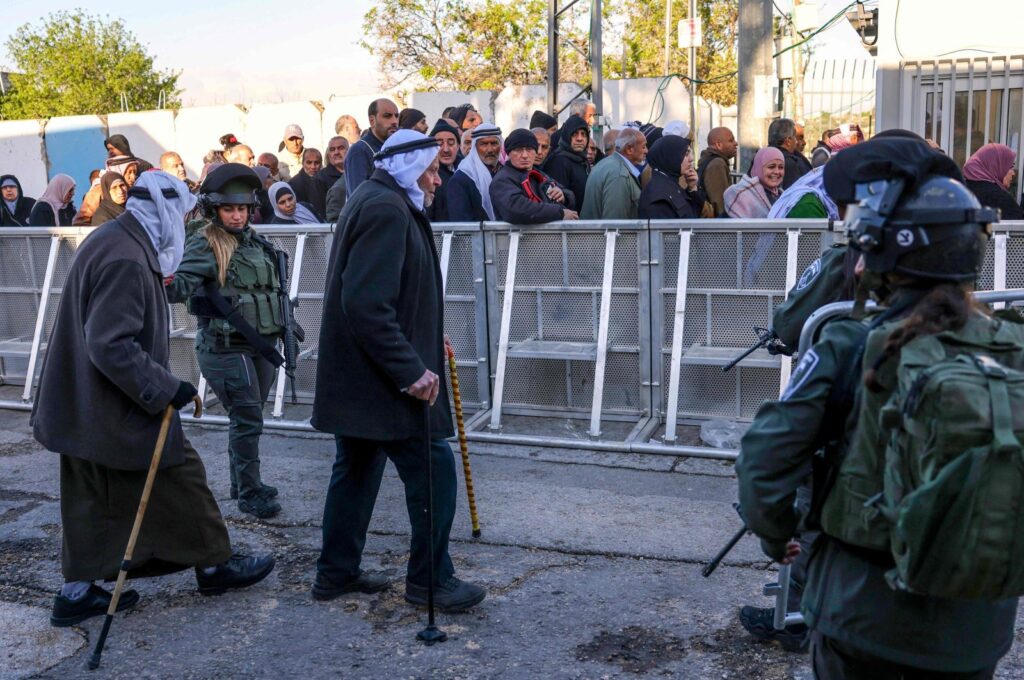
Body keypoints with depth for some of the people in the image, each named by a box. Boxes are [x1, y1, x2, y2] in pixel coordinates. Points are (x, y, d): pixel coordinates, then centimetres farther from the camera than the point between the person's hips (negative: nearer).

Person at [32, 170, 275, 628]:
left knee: (93, 502, 16)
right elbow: (112, 346, -29)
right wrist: (166, 388, -24)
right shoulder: (126, 261, -24)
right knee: (181, 480, 6)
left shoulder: (110, 241, 9)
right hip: (117, 414, -10)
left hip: (84, 410, 10)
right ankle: (214, 565, 22)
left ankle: (78, 590, 25)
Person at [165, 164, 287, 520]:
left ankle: (243, 483, 30)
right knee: (248, 419, -6)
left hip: (261, 344, 7)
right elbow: (184, 284, -25)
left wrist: (281, 328, 23)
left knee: (247, 417, 16)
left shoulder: (255, 242, 11)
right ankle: (249, 493, 6)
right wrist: (170, 283, -46)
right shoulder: (205, 245, -11)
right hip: (226, 347, -7)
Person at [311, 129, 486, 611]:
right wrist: (411, 369, -25)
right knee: (433, 470, -2)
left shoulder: (374, 200, 16)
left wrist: (421, 346, 22)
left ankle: (336, 572, 28)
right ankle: (430, 580, 9)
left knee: (358, 469, 18)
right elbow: (368, 304, -27)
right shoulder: (387, 209, -17)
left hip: (356, 375, 11)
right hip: (381, 377, -11)